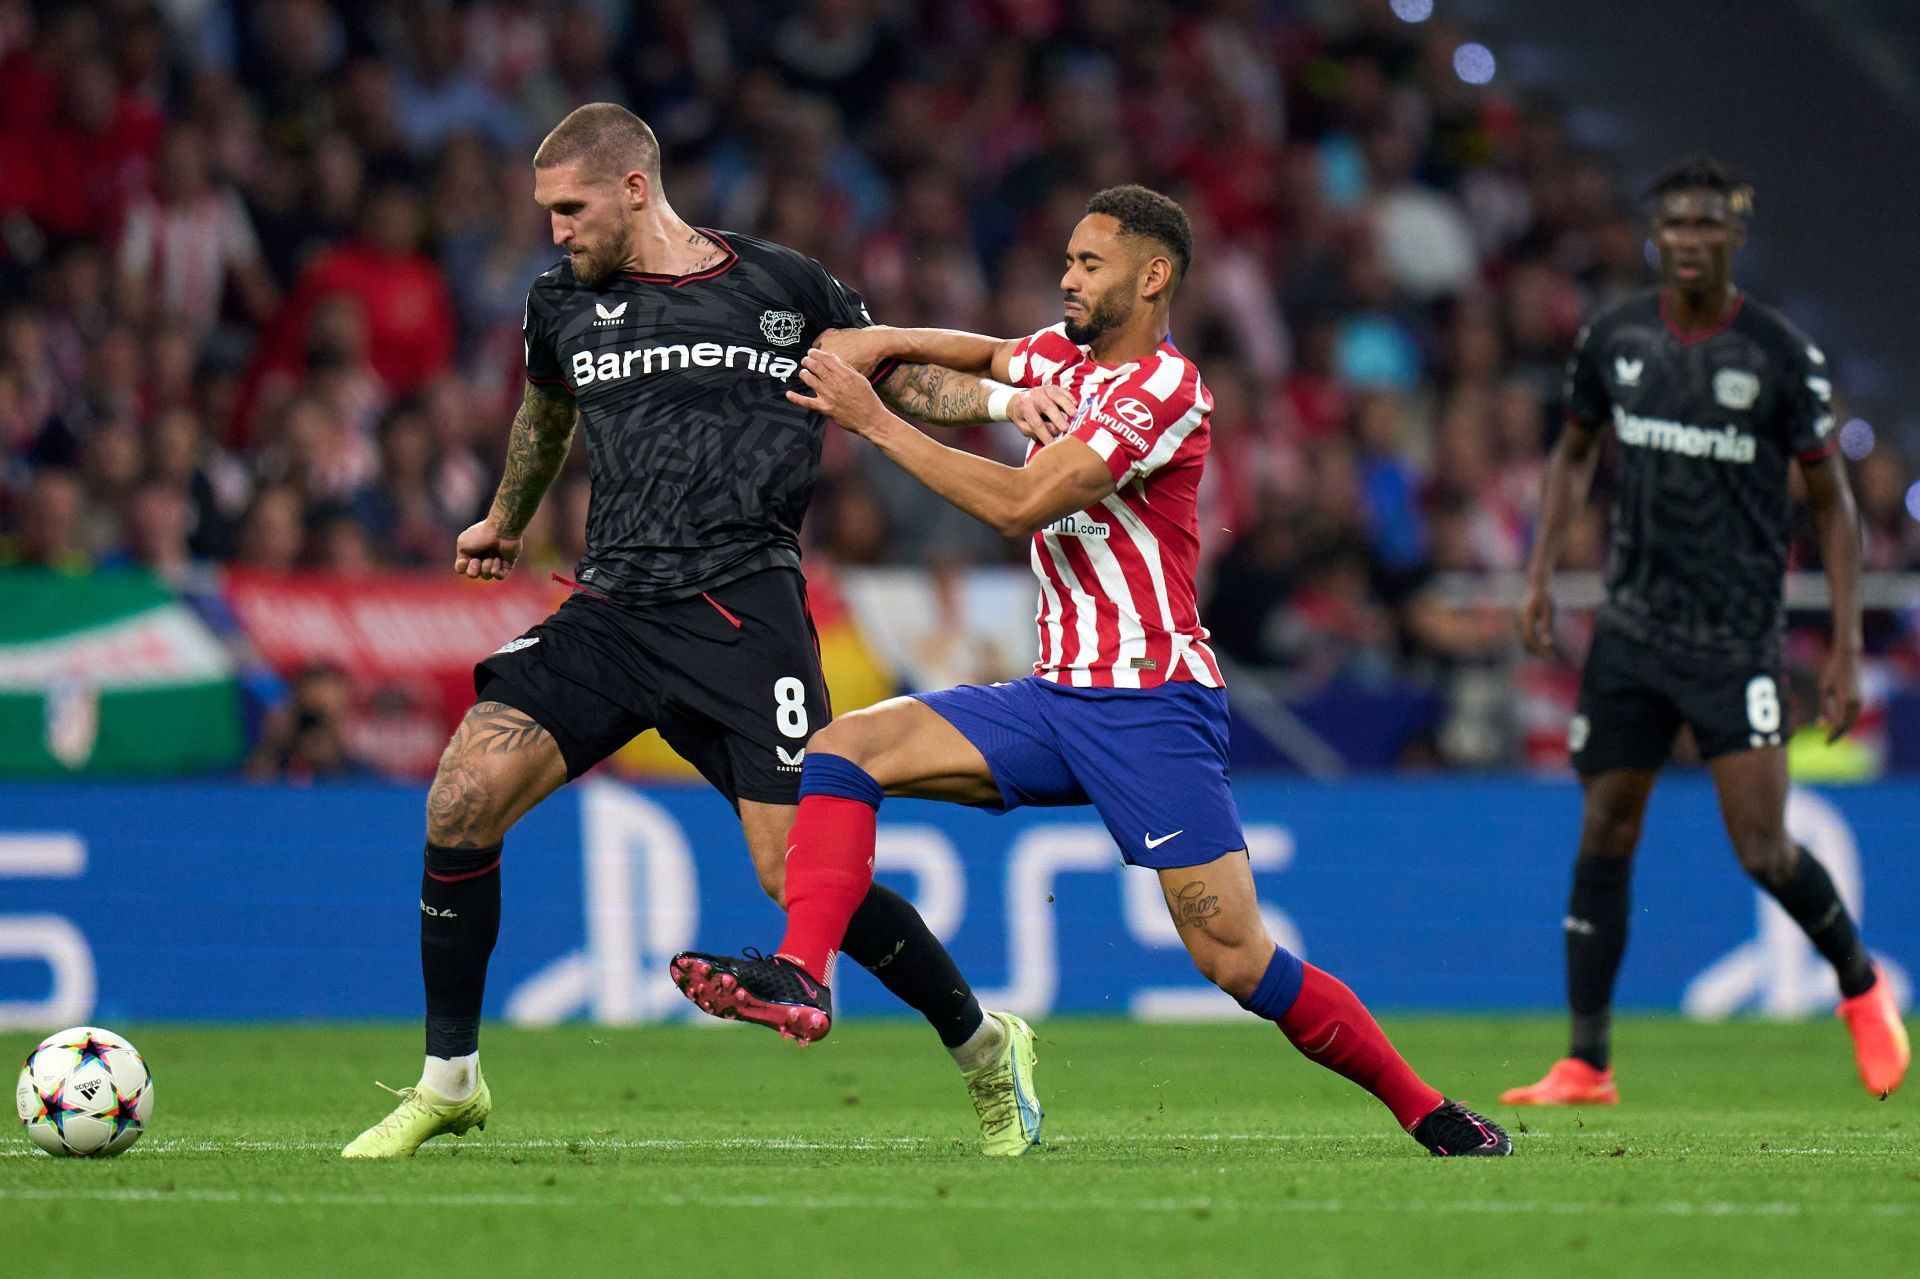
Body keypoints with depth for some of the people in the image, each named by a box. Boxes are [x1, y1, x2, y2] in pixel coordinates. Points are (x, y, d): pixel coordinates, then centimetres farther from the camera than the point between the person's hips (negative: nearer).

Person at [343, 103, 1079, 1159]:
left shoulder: (786, 291, 3)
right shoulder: (564, 306, 12)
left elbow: (899, 376, 16)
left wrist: (1004, 397, -2)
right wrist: (507, 521, 50)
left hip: (745, 607, -3)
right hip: (611, 610, 3)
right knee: (464, 794, -16)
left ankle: (983, 1046, 14)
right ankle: (448, 1081, -1)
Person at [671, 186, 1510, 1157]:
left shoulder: (1163, 388, -14)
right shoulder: (1067, 356, 11)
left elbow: (1019, 504, -21)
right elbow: (987, 358, 35)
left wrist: (875, 422, -17)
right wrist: (884, 344, 13)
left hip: (1151, 704, -8)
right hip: (1054, 700, 8)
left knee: (1236, 962, -11)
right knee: (848, 745, -11)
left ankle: (1426, 1112, 2)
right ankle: (801, 977, -24)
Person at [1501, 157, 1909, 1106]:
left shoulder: (1781, 355, -8)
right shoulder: (1614, 337, 3)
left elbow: (1832, 502, -2)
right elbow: (1575, 452, 20)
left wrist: (1846, 648, -6)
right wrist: (1541, 574, 9)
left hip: (1737, 636, -4)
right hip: (1631, 627, 4)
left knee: (1762, 848, -10)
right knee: (1604, 838, 1)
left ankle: (1859, 982, 19)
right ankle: (1587, 1064, 8)